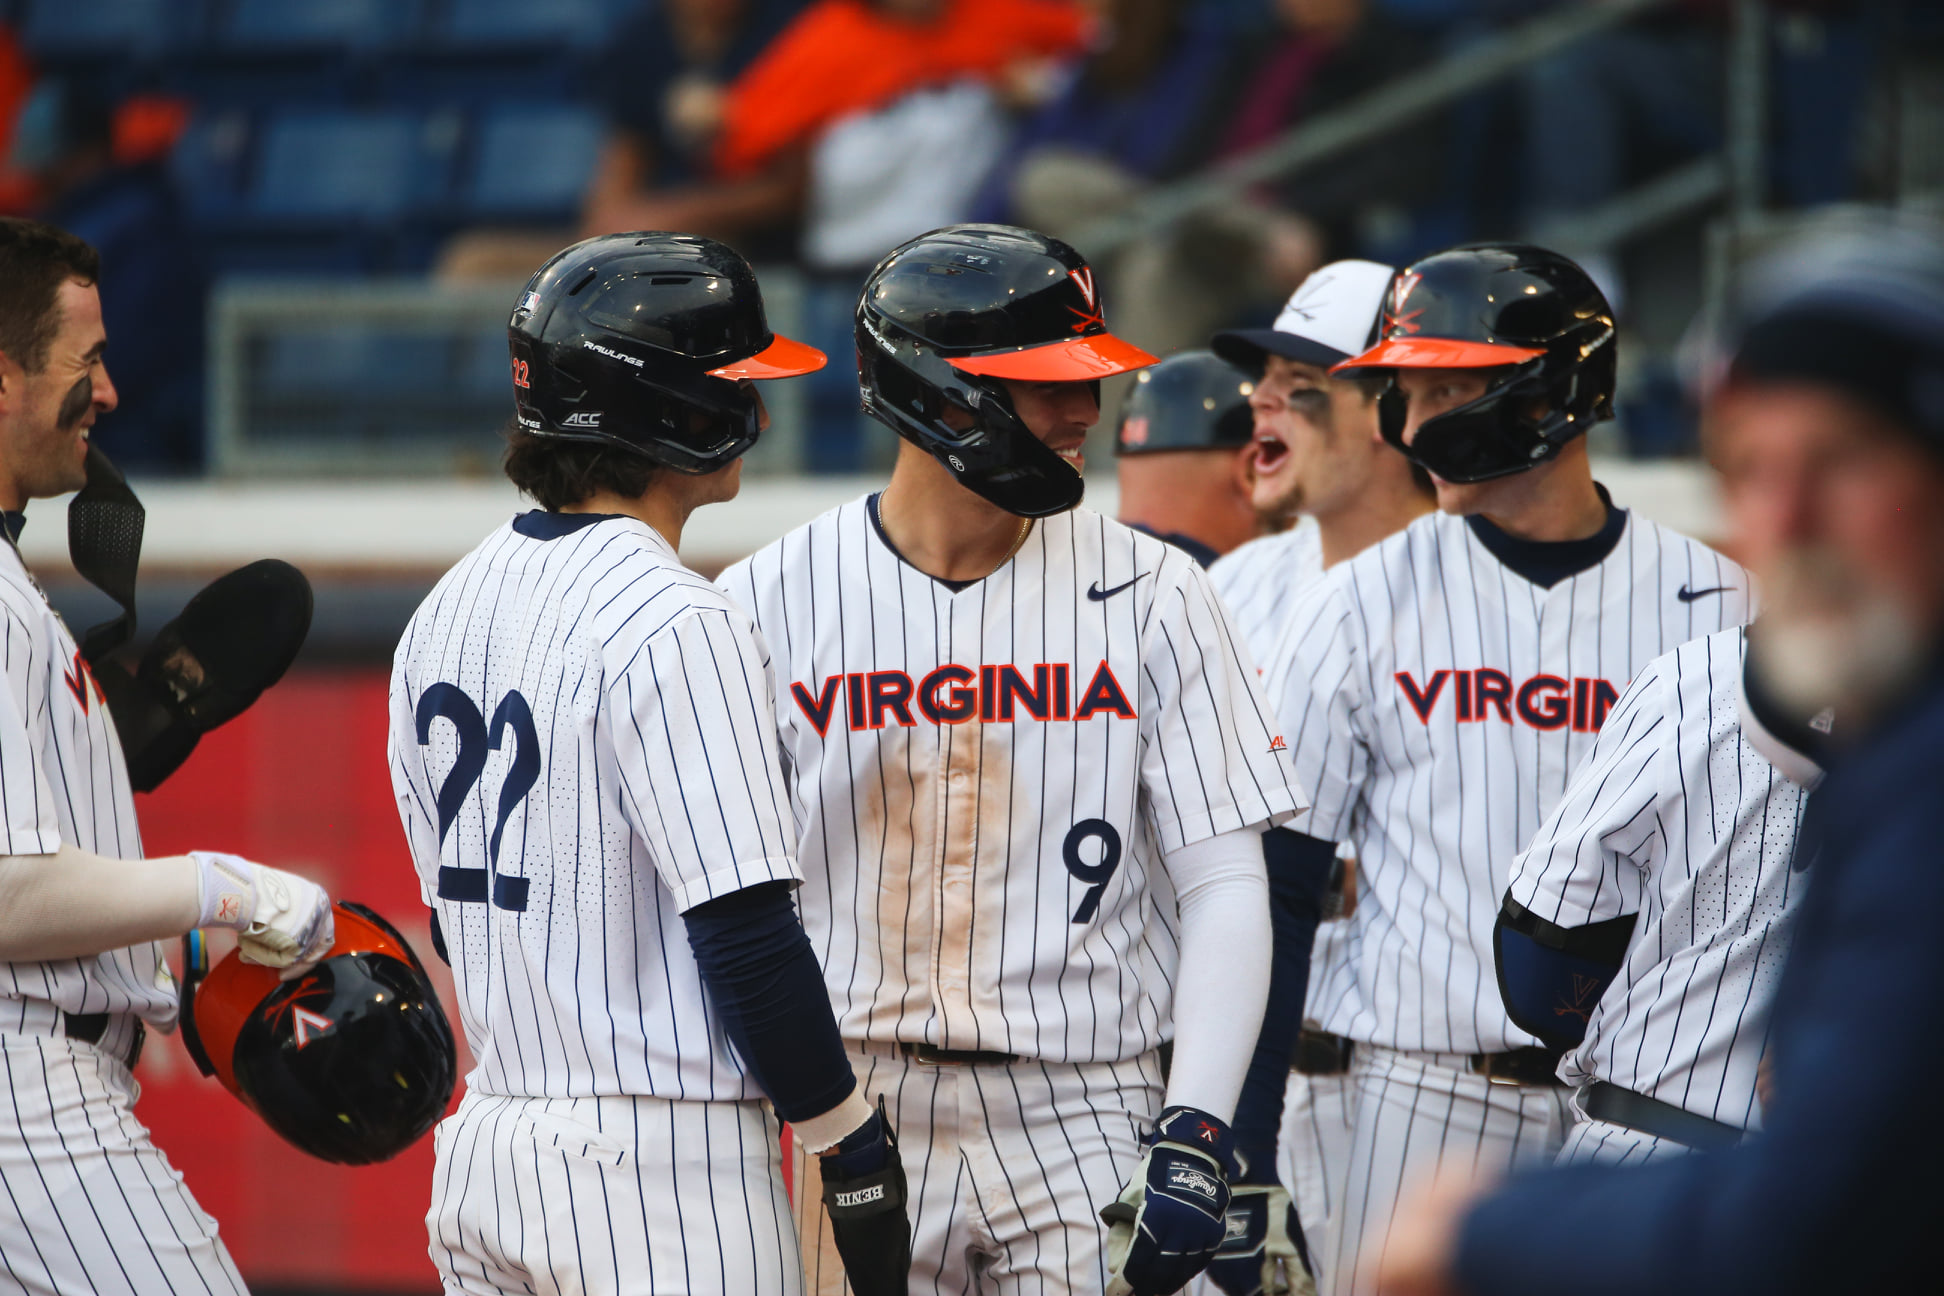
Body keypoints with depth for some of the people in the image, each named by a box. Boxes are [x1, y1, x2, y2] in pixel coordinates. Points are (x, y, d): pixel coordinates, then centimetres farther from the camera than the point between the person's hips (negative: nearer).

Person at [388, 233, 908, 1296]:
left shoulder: (445, 610, 13)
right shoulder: (673, 625, -14)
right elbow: (745, 932, -18)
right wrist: (855, 1150, -10)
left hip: (481, 1151, 9)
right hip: (665, 1168, -9)